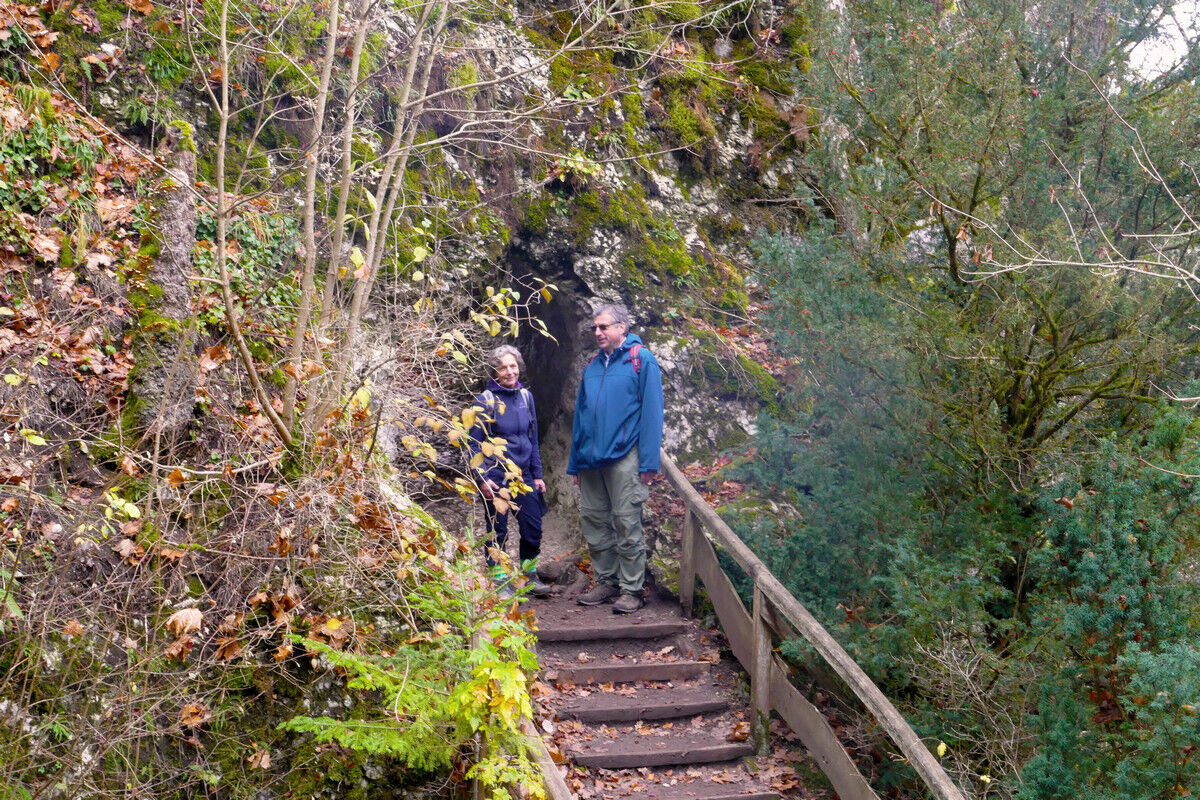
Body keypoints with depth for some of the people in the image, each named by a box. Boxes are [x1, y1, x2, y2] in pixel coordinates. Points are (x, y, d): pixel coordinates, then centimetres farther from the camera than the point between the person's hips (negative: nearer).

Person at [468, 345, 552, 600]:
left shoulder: (525, 396, 8)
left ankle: (530, 576, 26)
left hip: (523, 475, 5)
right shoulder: (485, 400, -7)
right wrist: (482, 478, -14)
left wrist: (537, 475, 12)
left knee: (533, 528, 7)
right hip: (496, 478, -5)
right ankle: (500, 582, 14)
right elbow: (474, 443, -7)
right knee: (497, 531, 2)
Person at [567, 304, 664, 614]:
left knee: (626, 524, -3)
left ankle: (631, 589, 5)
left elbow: (651, 412, -7)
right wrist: (575, 462, 15)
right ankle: (606, 583, 22)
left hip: (623, 457, -6)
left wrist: (649, 461, -13)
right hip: (590, 458, 6)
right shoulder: (592, 366, 16)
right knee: (593, 522, 10)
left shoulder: (641, 361, -2)